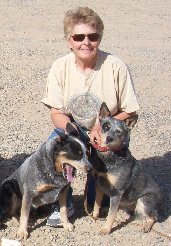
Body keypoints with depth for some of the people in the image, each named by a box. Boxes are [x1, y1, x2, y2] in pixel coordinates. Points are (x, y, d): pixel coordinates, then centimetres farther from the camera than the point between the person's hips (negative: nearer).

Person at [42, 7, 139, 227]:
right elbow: (56, 113, -12)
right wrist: (73, 131, -32)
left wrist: (101, 129, -27)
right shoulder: (60, 67, -13)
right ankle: (63, 205, -7)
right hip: (72, 129, 2)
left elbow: (129, 113, -12)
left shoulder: (116, 67, -19)